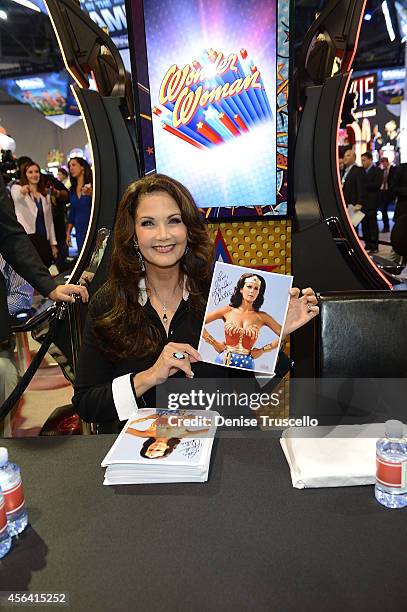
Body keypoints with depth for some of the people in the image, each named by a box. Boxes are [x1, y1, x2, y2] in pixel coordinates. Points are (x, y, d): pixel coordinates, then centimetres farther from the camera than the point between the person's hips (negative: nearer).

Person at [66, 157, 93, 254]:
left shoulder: (92, 185, -4)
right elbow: (72, 213, 18)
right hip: (79, 230, 5)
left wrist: (91, 194, -29)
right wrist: (68, 232, 16)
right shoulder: (72, 190, 12)